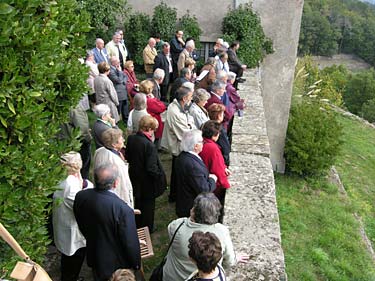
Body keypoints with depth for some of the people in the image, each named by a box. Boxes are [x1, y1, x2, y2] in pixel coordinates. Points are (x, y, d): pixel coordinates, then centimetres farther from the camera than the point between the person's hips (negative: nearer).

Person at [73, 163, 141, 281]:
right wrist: (136, 263, -4)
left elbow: (81, 225, 1)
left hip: (93, 257, 5)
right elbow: (130, 242, -23)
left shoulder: (80, 196, -18)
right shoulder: (123, 210, -35)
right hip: (116, 263, -5)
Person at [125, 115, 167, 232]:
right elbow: (152, 168, -28)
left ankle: (138, 225, 45)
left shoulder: (131, 139, -10)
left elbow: (127, 156, 4)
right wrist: (161, 177, -13)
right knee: (148, 205, 15)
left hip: (135, 179, 7)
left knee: (138, 202, 26)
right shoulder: (149, 145, -31)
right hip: (147, 183, -7)